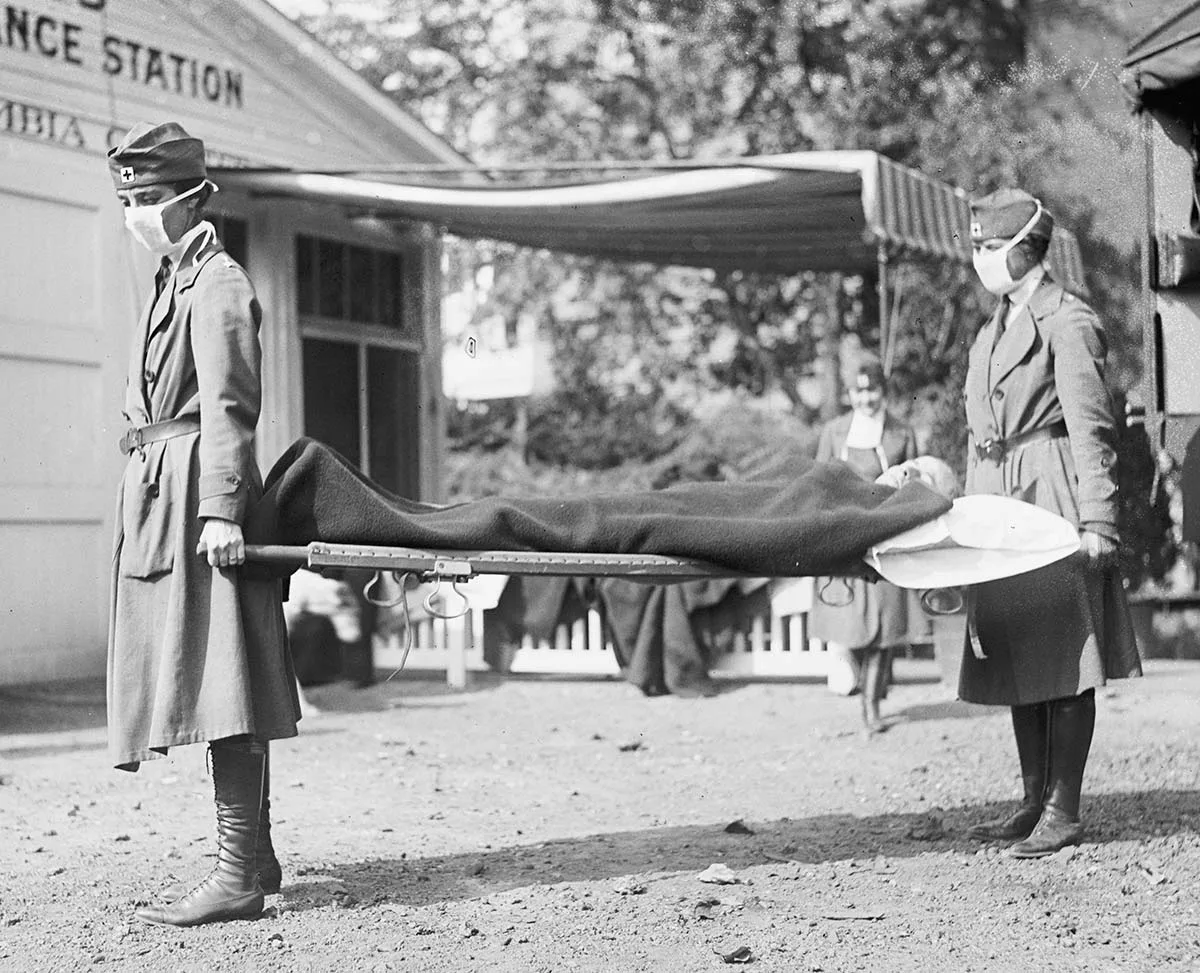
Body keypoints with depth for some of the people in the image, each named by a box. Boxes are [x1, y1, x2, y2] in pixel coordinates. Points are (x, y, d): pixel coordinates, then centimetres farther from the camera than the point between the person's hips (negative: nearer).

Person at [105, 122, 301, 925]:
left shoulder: (218, 285, -8)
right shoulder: (175, 281, 21)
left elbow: (228, 406, -16)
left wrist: (221, 509, -23)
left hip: (194, 494, -10)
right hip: (159, 492, 10)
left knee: (218, 683, -11)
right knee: (218, 685, 12)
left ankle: (239, 874, -11)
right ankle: (254, 854, 19)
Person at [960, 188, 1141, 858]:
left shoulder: (1068, 323, -7)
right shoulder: (995, 330, 18)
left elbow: (1091, 430, -13)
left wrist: (1096, 522, -19)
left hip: (1053, 497, -9)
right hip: (999, 503, 9)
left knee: (1066, 661, -5)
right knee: (1017, 659, 10)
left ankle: (1064, 813, -2)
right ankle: (1036, 802, 17)